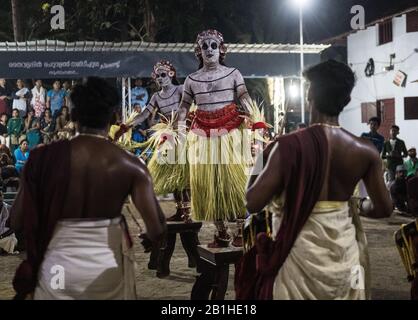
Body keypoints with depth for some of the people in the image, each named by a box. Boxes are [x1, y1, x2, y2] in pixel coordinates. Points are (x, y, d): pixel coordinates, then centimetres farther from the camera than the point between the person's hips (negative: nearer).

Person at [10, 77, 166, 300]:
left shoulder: (43, 157, -10)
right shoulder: (130, 165, -11)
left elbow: (17, 222, -4)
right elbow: (157, 231, -15)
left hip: (57, 269, 0)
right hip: (108, 269, 0)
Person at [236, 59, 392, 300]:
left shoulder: (290, 146, -19)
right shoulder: (366, 152, -7)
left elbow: (252, 204, -20)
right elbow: (384, 208, 2)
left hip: (301, 255, -3)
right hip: (344, 253, 4)